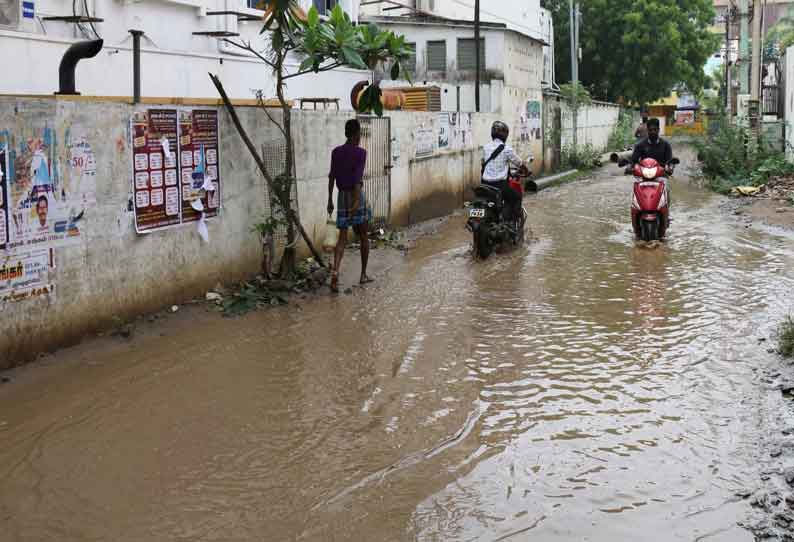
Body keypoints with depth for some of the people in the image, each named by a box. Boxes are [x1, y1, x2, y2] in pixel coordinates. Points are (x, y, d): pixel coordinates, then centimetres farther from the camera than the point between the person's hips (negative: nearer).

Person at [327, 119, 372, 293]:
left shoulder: (336, 152, 7)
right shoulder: (360, 153, -8)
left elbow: (331, 177, 9)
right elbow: (358, 178, -18)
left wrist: (330, 200, 15)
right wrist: (357, 201, -24)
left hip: (342, 197, 4)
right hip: (356, 196, -4)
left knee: (342, 238, 0)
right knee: (364, 236, 13)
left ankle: (335, 270, -24)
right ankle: (363, 275, 19)